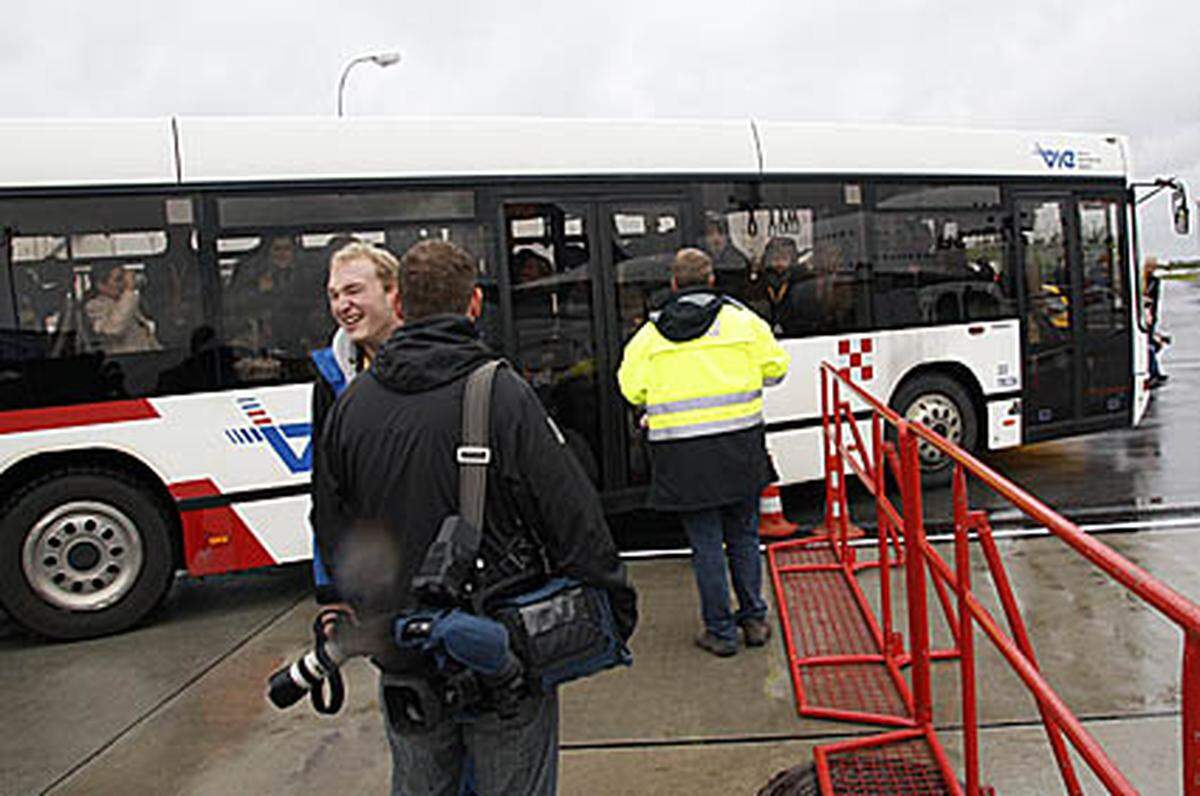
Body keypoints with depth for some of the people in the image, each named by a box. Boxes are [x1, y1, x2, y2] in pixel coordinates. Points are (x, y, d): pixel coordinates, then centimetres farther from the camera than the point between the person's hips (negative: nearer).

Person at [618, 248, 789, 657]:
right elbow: (775, 368, 5)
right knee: (743, 537, 17)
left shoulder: (651, 334, 0)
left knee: (706, 544, 7)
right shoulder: (743, 320, 2)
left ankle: (720, 631, 15)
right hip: (739, 448, 2)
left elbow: (632, 389, -1)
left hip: (682, 454, -1)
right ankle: (754, 619, 26)